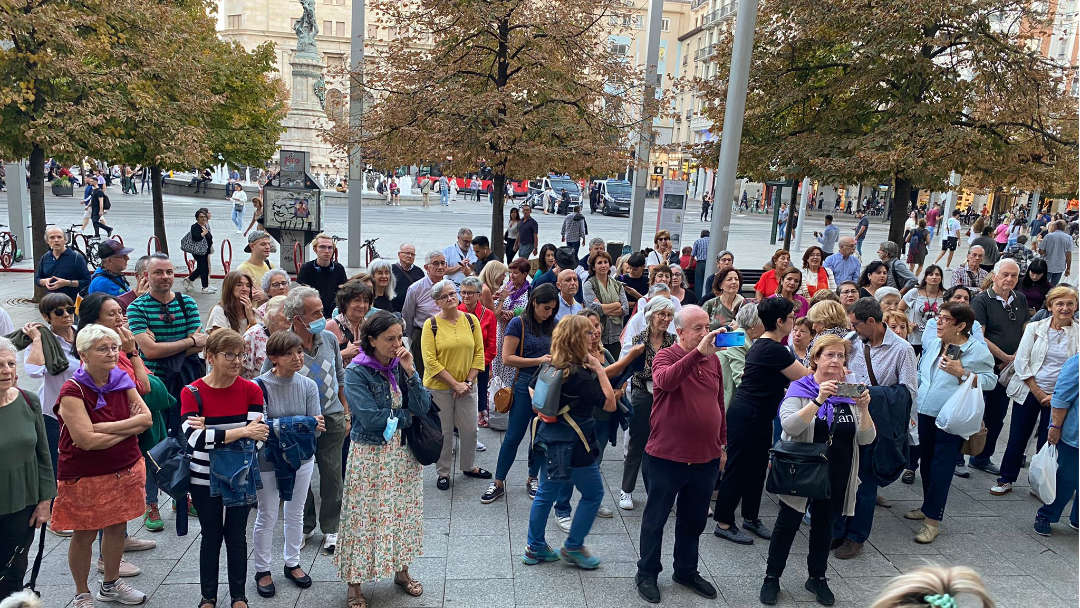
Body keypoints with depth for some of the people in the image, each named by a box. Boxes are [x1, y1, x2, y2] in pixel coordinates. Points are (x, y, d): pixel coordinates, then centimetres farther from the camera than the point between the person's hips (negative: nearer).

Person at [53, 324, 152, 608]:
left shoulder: (122, 380, 0)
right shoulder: (73, 391, -18)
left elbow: (147, 418, -8)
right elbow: (87, 440, -24)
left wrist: (104, 427, -19)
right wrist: (130, 427, -13)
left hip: (124, 469, 5)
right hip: (85, 476, -5)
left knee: (117, 527, 18)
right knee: (84, 535, 9)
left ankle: (110, 585, 39)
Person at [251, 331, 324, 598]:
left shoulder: (308, 385, -9)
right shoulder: (259, 386, -19)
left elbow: (316, 425, -11)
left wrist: (279, 425, -29)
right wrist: (303, 423, -31)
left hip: (301, 457, 3)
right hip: (268, 460, -3)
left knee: (295, 513, 17)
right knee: (267, 516, 8)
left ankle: (292, 563, 36)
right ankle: (262, 570, 28)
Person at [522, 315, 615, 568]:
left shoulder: (551, 366, 1)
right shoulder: (579, 374, -23)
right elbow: (609, 404, -18)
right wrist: (599, 369, -14)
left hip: (549, 439, 8)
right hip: (574, 445, -8)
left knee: (546, 493, 17)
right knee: (593, 494, 11)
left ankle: (535, 547, 28)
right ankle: (573, 547, 19)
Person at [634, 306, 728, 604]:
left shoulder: (713, 359, 4)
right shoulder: (665, 356, -12)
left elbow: (719, 404, 14)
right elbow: (666, 381, -36)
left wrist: (722, 444, 17)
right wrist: (699, 352, -42)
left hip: (706, 458, 5)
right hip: (667, 457, -5)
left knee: (693, 521, 20)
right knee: (656, 519, 11)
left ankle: (686, 571, 39)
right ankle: (647, 574, 29)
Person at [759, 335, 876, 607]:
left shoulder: (850, 392, 4)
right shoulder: (800, 389, -8)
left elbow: (866, 439, -2)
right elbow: (790, 425, -25)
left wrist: (864, 408, -19)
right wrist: (819, 399, -33)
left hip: (836, 476, 4)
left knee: (824, 524, 16)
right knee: (787, 524, 4)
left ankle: (817, 577, 34)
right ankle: (772, 578, 18)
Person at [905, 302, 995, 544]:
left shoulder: (978, 351, -10)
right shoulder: (931, 340, 6)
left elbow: (990, 380, -7)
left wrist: (962, 373, -19)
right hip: (926, 413, 7)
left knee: (941, 468, -4)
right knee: (926, 463, 18)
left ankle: (933, 520, 4)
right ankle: (928, 507, 34)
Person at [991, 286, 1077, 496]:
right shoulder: (1035, 328, -2)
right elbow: (1021, 362, -4)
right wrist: (1038, 392, -9)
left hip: (1058, 397, 0)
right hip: (1028, 392, 0)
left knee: (1047, 441, 6)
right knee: (1017, 438, 5)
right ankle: (1005, 480, 18)